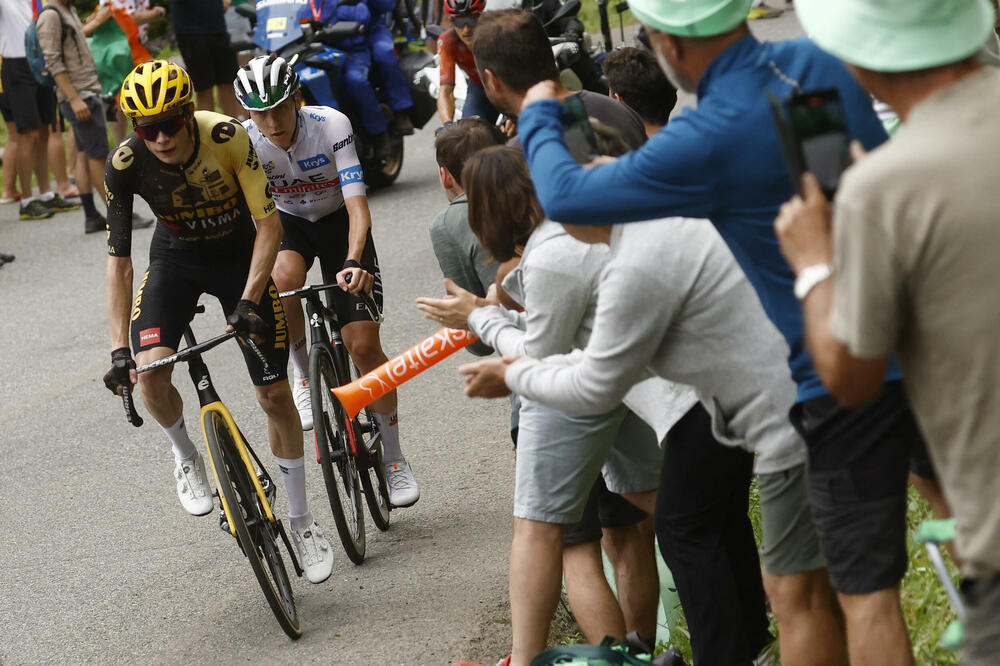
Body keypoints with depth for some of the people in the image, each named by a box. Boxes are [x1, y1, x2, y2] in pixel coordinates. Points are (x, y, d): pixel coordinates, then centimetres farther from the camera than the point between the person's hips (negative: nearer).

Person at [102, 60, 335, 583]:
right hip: (176, 258, 1)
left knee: (275, 393, -3)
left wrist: (248, 300, -34)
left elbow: (268, 224, -24)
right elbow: (118, 260, -20)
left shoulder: (227, 137, -31)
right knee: (151, 370, -24)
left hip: (240, 255, -1)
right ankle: (186, 457, 8)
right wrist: (119, 349, -26)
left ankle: (301, 521, 15)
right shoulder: (125, 165, -25)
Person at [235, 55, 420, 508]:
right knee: (283, 279, -37)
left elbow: (358, 205, -33)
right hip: (287, 221, 1)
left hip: (338, 221, -1)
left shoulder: (331, 125, -28)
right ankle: (303, 373, -8)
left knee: (363, 344, -11)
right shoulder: (245, 142, -24)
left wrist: (353, 262, -51)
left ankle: (393, 459, 7)